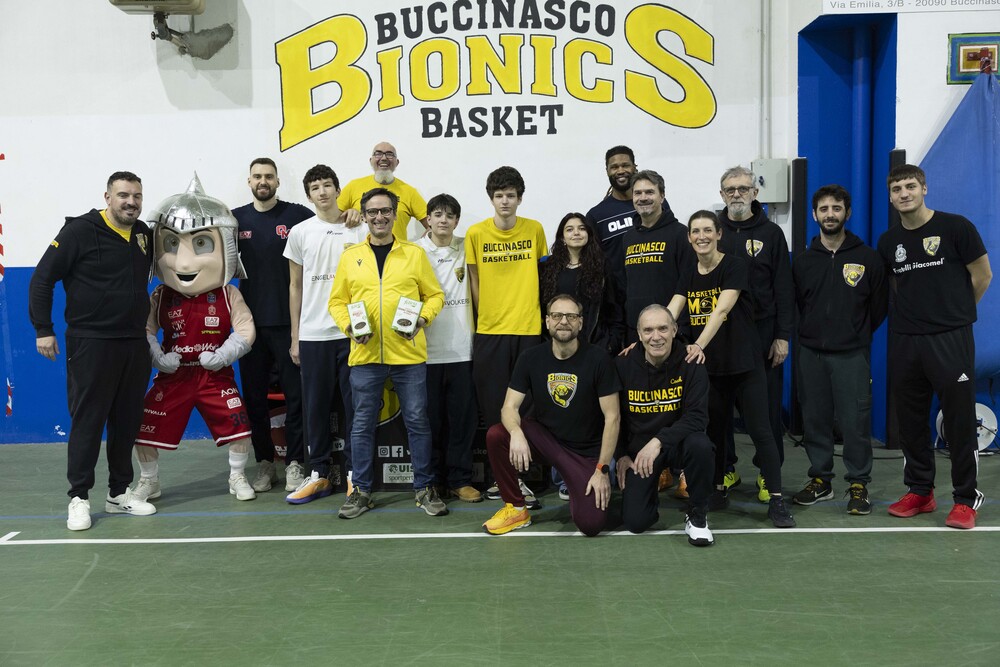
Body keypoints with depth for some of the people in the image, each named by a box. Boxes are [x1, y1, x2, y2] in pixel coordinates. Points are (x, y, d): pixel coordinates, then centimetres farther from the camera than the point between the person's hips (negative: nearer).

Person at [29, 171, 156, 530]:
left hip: (134, 344, 6)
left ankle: (119, 493, 21)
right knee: (87, 421, -1)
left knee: (127, 421, 10)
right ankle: (79, 497, 9)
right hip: (90, 343, -6)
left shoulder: (144, 234, 10)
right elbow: (42, 279, -6)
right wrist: (43, 329, -10)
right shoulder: (80, 231, -8)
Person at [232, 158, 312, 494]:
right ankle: (265, 463, 20)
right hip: (251, 321, 3)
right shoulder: (236, 219, 9)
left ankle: (294, 464, 9)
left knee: (295, 393, 0)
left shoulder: (299, 215, -1)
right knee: (254, 395, 8)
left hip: (288, 321, -3)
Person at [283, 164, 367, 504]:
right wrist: (294, 337, 6)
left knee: (355, 405, 2)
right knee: (315, 406, 6)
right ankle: (320, 472, 18)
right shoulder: (300, 232, 7)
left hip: (352, 332, -1)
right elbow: (295, 286, 10)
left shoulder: (359, 230, 4)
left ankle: (354, 472, 13)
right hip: (313, 334, 1)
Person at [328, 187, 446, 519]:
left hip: (409, 354, -1)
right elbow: (337, 301, 11)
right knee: (363, 423, 7)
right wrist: (349, 326, -6)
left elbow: (435, 295, 8)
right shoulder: (350, 256, 10)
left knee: (417, 420, 5)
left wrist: (423, 318, -10)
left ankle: (425, 488, 18)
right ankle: (361, 491, 20)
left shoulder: (414, 253, 6)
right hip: (364, 354, 1)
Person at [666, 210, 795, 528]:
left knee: (760, 430, -3)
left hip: (744, 364, -5)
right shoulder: (689, 277, 6)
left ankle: (776, 500, 2)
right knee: (713, 430, 12)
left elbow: (722, 308, -25)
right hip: (708, 368, 5)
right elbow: (671, 311, -9)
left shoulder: (735, 266, -9)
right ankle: (717, 490, 27)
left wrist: (700, 344, -38)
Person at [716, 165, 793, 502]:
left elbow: (784, 288, 2)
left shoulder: (771, 233, 5)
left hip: (761, 332, -1)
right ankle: (725, 469, 20)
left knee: (765, 406, 2)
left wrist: (782, 336, -5)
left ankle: (768, 473, 14)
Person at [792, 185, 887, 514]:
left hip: (852, 354, -2)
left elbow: (878, 305, 6)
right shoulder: (803, 260, 7)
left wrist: (856, 334, 9)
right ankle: (820, 479, 20)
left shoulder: (867, 257, 1)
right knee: (814, 418, 7)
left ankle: (859, 484, 10)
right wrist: (813, 333, 9)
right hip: (811, 353, 3)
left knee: (855, 419, -2)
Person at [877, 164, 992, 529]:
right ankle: (919, 491, 23)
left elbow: (982, 275, 1)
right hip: (904, 341, 5)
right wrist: (912, 313, 10)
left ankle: (966, 499, 11)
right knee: (910, 420, 10)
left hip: (950, 339, -4)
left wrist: (955, 312, 9)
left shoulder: (955, 227, -4)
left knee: (959, 421, 0)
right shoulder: (888, 242, 9)